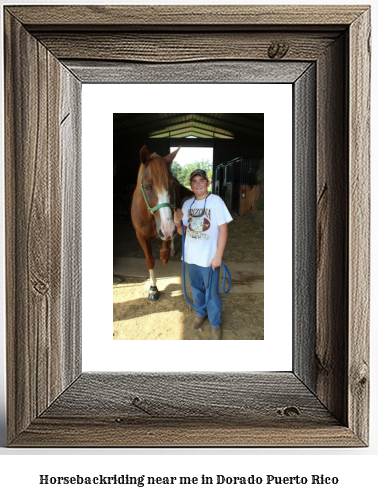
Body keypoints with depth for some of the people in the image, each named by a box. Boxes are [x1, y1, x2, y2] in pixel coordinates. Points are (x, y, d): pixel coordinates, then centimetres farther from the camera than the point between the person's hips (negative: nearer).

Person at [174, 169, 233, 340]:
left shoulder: (216, 201, -11)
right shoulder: (187, 204, 3)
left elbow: (223, 229, -12)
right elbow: (183, 231, 11)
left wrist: (218, 256, -17)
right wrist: (177, 223, -12)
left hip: (209, 258, -5)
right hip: (190, 256, 5)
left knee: (212, 293, 6)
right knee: (196, 288, 22)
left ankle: (215, 324, 26)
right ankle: (201, 313, 46)